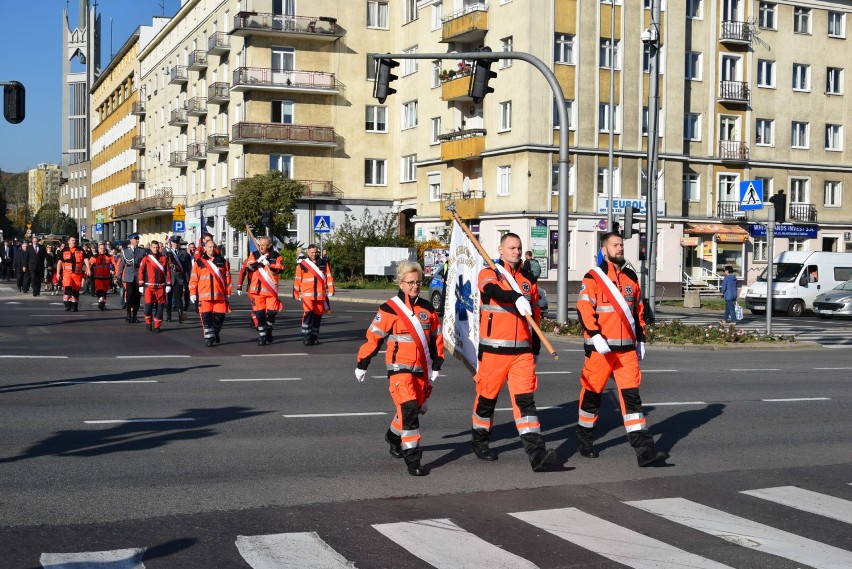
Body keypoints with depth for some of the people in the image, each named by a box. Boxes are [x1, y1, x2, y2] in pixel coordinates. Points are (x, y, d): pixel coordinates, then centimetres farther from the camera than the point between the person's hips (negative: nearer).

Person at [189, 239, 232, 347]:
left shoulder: (222, 261, 10)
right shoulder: (199, 262, 5)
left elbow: (227, 277, 12)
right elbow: (193, 279, 5)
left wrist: (228, 293, 9)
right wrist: (193, 293, 0)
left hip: (219, 294, 2)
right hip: (204, 295, -1)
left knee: (220, 316, 1)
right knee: (206, 317, -5)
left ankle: (216, 333, 27)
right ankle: (209, 338, 0)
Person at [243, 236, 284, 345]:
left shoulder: (276, 256, 3)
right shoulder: (254, 255, 5)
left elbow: (280, 269, -9)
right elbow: (248, 267, -7)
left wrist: (269, 264, -21)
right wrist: (258, 261, -20)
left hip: (271, 289, 0)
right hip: (257, 289, 0)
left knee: (272, 312, -3)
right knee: (259, 313, -1)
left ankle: (268, 331, 21)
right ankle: (262, 336, 8)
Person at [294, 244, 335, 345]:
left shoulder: (324, 264, 10)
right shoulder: (302, 265, 2)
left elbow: (329, 278, 9)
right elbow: (297, 280, 5)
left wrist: (330, 291, 1)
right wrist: (297, 294, 4)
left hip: (320, 295, 3)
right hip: (307, 295, -3)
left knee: (318, 315, 8)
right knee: (308, 314, -16)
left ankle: (314, 337, 19)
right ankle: (306, 337, -12)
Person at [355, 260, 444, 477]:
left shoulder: (428, 309, 8)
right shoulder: (390, 309, -8)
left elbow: (437, 338, 17)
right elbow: (373, 337, -4)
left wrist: (436, 365, 13)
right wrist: (362, 364, -1)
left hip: (422, 369, 6)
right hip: (399, 368, -6)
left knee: (417, 408, 14)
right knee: (409, 409, -19)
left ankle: (394, 436, 43)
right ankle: (412, 459, -15)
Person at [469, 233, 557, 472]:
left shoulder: (529, 280, 14)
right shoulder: (488, 274, 0)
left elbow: (536, 315, 22)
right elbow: (494, 290, -25)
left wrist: (535, 348, 20)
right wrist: (517, 298, -44)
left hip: (522, 351, 3)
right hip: (493, 349, -3)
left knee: (526, 400, -6)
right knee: (487, 397, 9)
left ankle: (536, 453, -13)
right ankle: (479, 442, 30)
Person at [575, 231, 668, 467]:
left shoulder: (631, 277, 14)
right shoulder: (593, 278, -5)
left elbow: (638, 310, 22)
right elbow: (584, 309, -14)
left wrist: (640, 339, 19)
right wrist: (595, 336, -25)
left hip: (627, 348, 4)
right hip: (600, 347, -4)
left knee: (631, 395, -3)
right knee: (592, 394, 7)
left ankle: (644, 450, -9)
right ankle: (584, 442, 26)